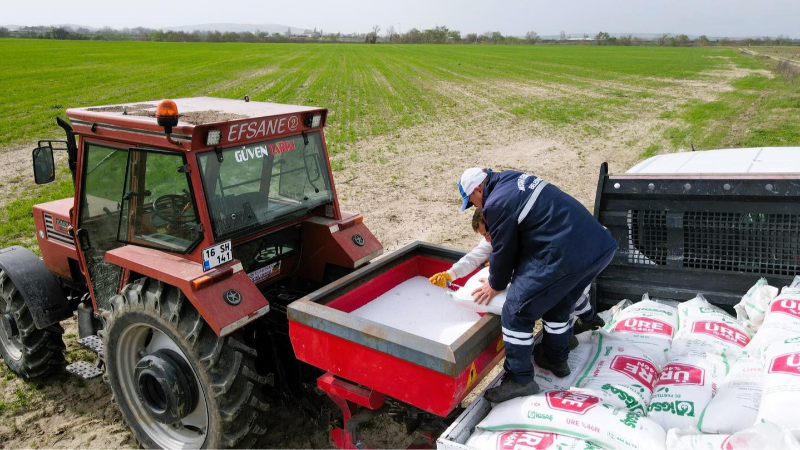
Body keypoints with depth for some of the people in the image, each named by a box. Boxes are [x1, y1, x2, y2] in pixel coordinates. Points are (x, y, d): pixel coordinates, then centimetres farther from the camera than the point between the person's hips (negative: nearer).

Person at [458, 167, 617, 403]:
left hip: (567, 257, -10)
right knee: (560, 305, 29)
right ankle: (556, 359, 46)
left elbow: (503, 251, -1)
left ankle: (519, 380, 14)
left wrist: (495, 285, 18)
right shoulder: (515, 179, 18)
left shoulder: (497, 203, -10)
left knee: (517, 312, 3)